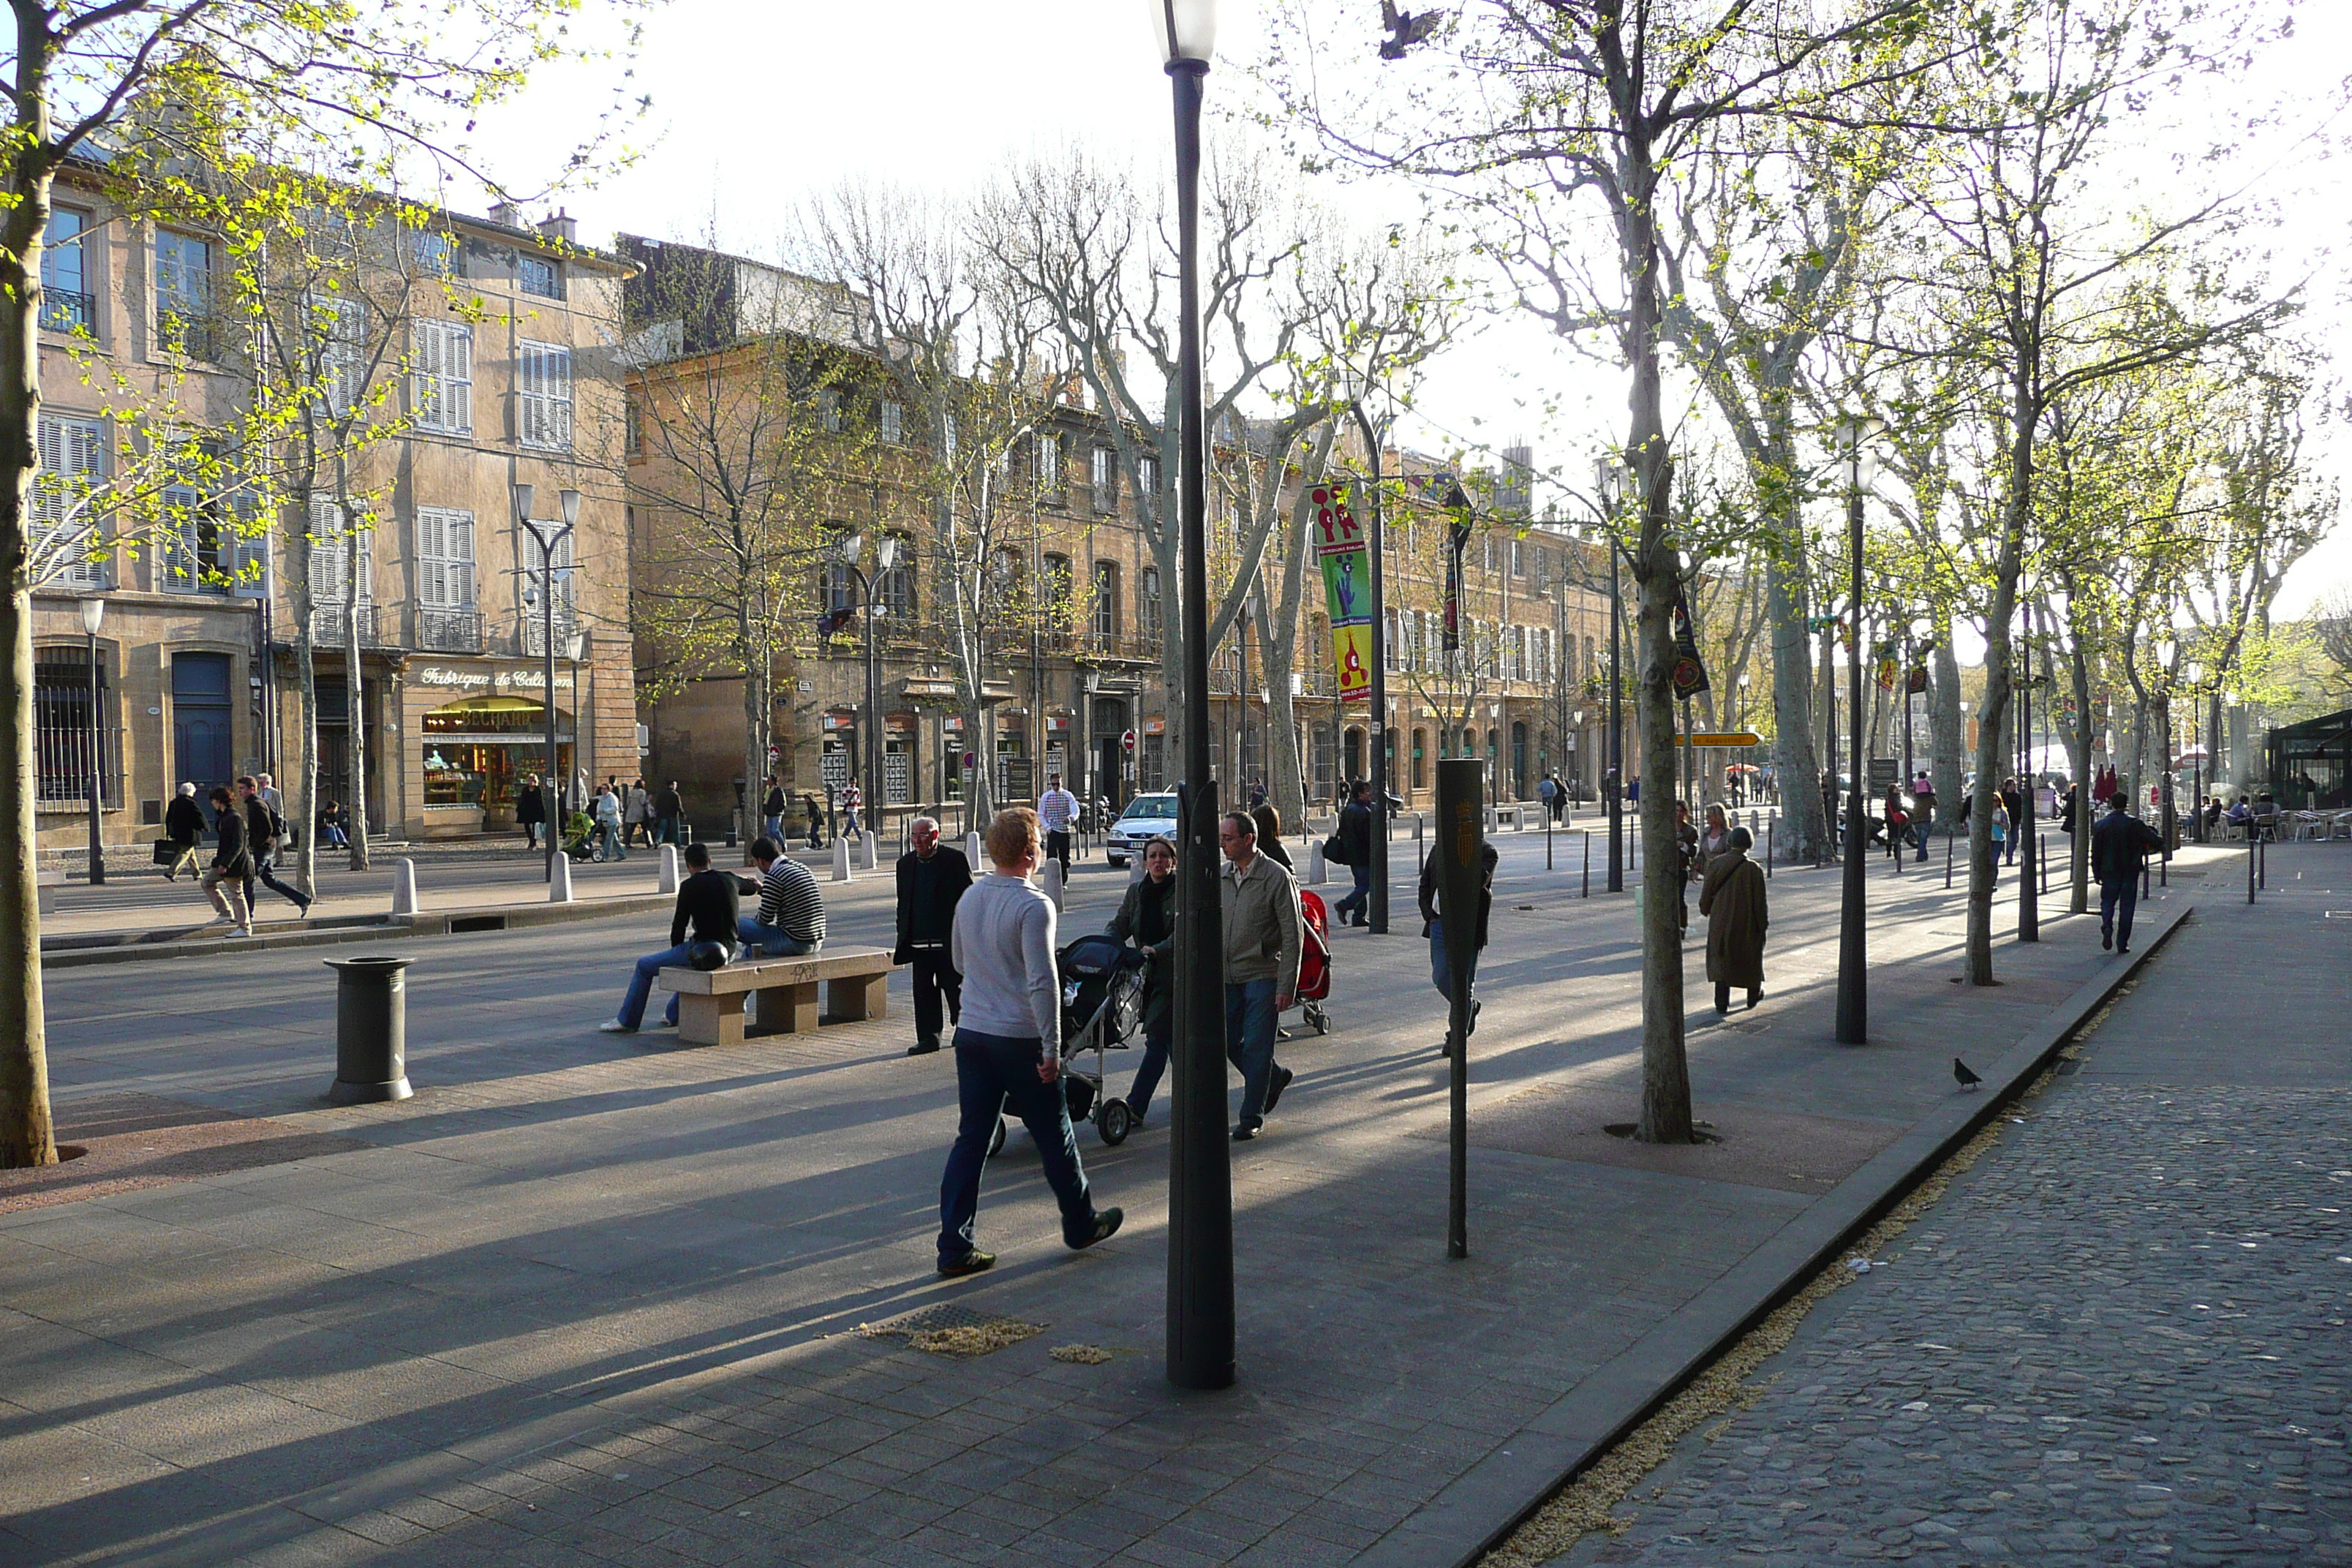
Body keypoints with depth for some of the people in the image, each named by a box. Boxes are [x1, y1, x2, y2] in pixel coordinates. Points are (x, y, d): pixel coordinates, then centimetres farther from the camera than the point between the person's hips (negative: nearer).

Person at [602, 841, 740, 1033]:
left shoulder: (689, 886, -11)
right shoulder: (729, 880, 3)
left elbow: (679, 925, -4)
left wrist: (676, 949, 12)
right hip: (728, 952, 7)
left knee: (644, 966, 12)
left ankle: (627, 1021, 21)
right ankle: (674, 1014, 47)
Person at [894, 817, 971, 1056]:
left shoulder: (955, 859, -4)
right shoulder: (905, 863, 10)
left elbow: (967, 897, -4)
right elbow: (903, 902, 16)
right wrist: (903, 937, 9)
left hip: (948, 942, -4)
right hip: (919, 943, 4)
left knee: (954, 987, 7)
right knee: (923, 992, 3)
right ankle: (929, 1036, 9)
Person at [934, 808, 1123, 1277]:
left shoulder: (969, 899, 6)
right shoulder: (1033, 905, -16)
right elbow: (1043, 982, -21)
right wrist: (1051, 1049, -17)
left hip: (971, 1033, 6)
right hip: (1021, 1039, -6)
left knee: (971, 1140, 8)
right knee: (1054, 1137, 11)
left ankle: (954, 1246, 5)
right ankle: (1081, 1224, 28)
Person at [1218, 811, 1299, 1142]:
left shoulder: (1276, 877, -10)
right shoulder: (1220, 875, 7)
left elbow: (1292, 936, -10)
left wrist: (1286, 986, -14)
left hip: (1263, 975, -6)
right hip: (1227, 977, 6)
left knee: (1255, 1047, -2)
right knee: (1229, 1043, 9)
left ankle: (1252, 1117, 11)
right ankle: (1275, 1077, 34)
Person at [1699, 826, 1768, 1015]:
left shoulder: (1717, 864, -10)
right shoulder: (1754, 869, -15)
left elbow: (1707, 893, -1)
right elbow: (1760, 901, -10)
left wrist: (1706, 910, 17)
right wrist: (1763, 923, 2)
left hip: (1720, 921, 1)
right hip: (1745, 923, -1)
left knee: (1721, 958, 9)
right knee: (1751, 956, 20)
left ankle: (1722, 1003, 5)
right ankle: (1754, 994, 36)